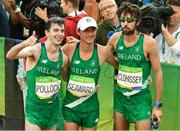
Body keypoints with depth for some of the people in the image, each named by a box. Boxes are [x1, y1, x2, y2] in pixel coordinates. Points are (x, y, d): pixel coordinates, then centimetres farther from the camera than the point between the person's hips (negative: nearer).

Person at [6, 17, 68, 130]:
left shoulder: (63, 57, 0)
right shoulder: (36, 50, -15)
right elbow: (10, 56, -31)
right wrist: (23, 44, -50)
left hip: (53, 110, 5)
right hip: (34, 110, -5)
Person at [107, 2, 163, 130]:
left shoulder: (149, 42, -16)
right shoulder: (115, 38, -4)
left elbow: (158, 73, -10)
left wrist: (158, 105, -9)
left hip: (140, 97, -4)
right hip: (120, 95, 4)